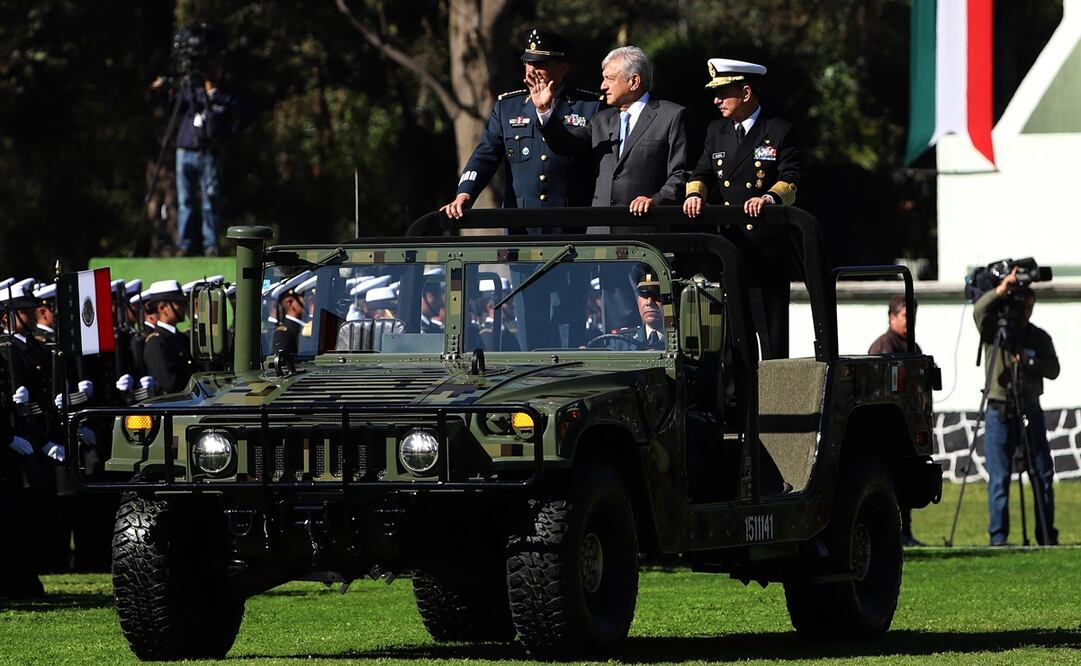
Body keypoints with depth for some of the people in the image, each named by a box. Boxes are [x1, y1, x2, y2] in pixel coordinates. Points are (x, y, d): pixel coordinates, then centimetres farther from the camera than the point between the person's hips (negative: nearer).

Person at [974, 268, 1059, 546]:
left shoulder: (1039, 337, 10)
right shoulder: (993, 330, 3)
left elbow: (1053, 370, 1)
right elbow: (980, 310, -17)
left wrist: (1029, 361, -15)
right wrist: (1002, 290, -30)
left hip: (1030, 410, 3)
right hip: (999, 412, -3)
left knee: (1043, 476, 1)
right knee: (999, 479, -5)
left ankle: (1047, 536, 8)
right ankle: (998, 538, -2)